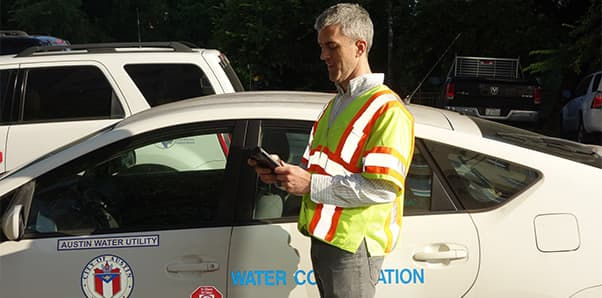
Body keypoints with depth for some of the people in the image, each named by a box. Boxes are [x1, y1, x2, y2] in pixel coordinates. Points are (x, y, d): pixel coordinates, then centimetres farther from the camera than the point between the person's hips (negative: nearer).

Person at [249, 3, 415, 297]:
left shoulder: (387, 110, -13)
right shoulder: (336, 104, 17)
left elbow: (383, 187, -21)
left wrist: (310, 184, -21)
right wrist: (285, 174, 1)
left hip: (353, 247, -8)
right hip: (323, 238, 8)